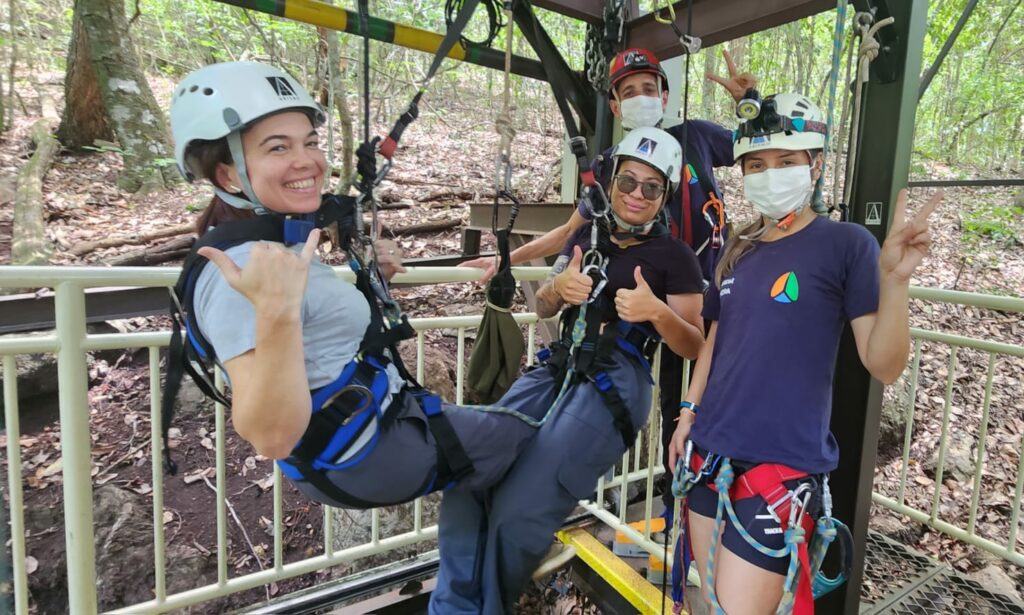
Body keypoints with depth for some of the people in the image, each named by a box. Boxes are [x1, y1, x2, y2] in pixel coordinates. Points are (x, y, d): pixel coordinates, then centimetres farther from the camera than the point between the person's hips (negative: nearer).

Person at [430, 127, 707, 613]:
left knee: (517, 512, -16)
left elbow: (694, 347, 2)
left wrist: (656, 311, -17)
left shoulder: (675, 256, 1)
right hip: (560, 370, 5)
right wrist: (559, 286, -4)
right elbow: (542, 308, 19)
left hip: (615, 384, -5)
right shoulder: (589, 233, 15)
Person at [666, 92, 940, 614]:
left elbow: (884, 366, -12)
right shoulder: (737, 251, 8)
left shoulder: (846, 244, -7)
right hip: (709, 452, 6)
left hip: (782, 464, -6)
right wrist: (689, 412, 10)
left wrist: (894, 278, -26)